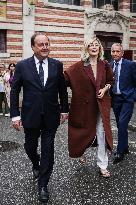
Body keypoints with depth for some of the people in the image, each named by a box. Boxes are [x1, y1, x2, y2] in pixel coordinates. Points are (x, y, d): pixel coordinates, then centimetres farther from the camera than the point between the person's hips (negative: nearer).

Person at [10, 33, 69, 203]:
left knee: (48, 150, 4)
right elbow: (14, 91, -2)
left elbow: (62, 89, 8)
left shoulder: (57, 65, 1)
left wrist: (64, 110, 9)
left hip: (51, 115, 1)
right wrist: (15, 115, -6)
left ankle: (43, 185, 19)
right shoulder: (22, 66, -4)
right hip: (30, 116, 0)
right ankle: (36, 165, 49)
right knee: (30, 147, 14)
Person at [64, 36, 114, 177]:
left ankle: (102, 165, 11)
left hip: (101, 105, 2)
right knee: (85, 131, 13)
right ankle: (80, 151, 44)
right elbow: (65, 77, -6)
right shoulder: (79, 66, -7)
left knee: (102, 133, 1)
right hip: (85, 105, -1)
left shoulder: (104, 65, 2)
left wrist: (105, 88, -3)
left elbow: (110, 81, 13)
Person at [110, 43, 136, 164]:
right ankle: (125, 148, 31)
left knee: (122, 124, -14)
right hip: (115, 98, 5)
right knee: (121, 125, 14)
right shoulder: (109, 65, 3)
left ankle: (120, 152, -2)